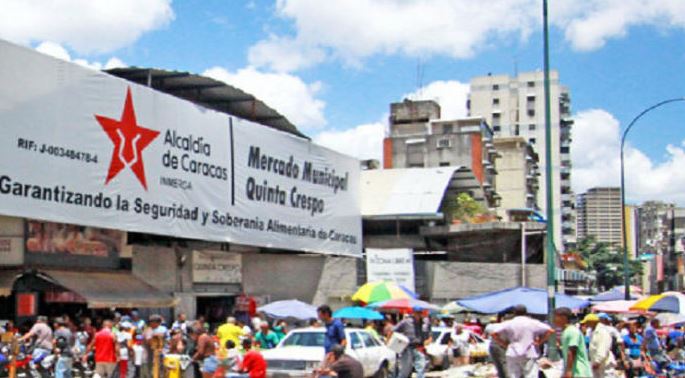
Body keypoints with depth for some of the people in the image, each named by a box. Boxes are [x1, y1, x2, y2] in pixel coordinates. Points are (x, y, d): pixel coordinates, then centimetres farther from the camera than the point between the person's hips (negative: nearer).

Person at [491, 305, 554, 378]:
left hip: (512, 355, 2)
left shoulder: (508, 323, 6)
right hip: (529, 355, -1)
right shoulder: (533, 323, 4)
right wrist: (540, 342, 2)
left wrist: (505, 345, 6)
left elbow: (494, 334, -1)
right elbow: (550, 331, -3)